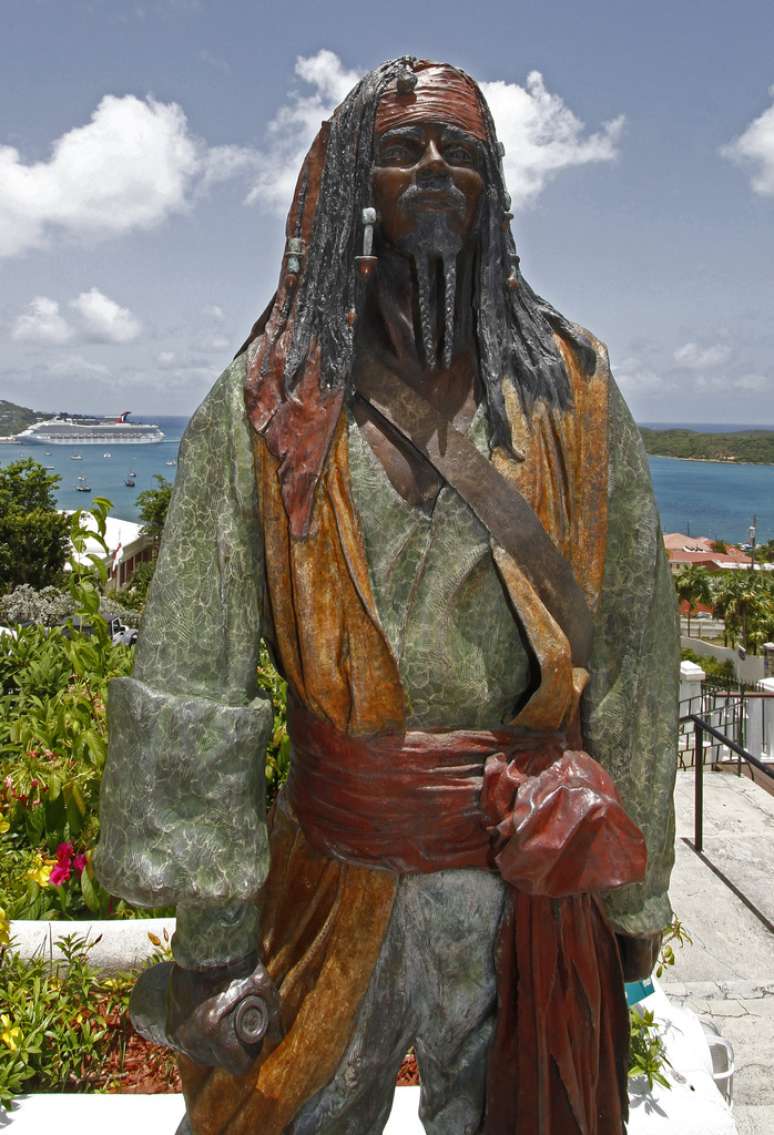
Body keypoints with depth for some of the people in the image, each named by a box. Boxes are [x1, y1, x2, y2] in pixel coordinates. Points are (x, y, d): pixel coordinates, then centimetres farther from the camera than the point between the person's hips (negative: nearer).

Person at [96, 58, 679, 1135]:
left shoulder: (571, 390, 0)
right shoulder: (271, 403, -4)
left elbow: (633, 647, 2)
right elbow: (192, 687, -8)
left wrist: (634, 884, 5)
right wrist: (213, 938, -10)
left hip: (540, 874, 2)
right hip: (341, 867, -1)